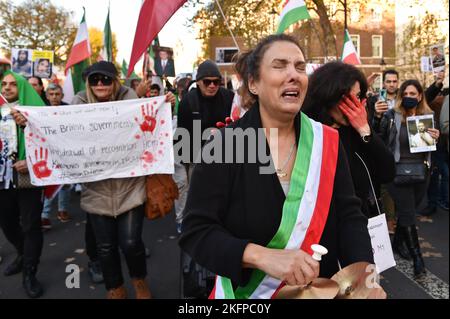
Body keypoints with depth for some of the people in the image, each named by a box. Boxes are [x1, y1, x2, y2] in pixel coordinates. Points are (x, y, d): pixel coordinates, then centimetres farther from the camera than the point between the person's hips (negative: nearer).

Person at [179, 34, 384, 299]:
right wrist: (262, 256, -32)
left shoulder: (326, 142, -5)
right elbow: (195, 231, -18)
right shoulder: (224, 145, -16)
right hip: (247, 291, -2)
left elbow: (349, 216, -6)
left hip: (321, 289, 3)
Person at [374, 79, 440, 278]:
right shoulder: (392, 116, -7)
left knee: (407, 212, 17)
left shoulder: (429, 116, 6)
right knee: (408, 215, -2)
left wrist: (435, 138, -6)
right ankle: (417, 258, 10)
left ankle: (398, 242, 40)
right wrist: (376, 116, -20)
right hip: (398, 172, -4)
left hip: (421, 172, 4)